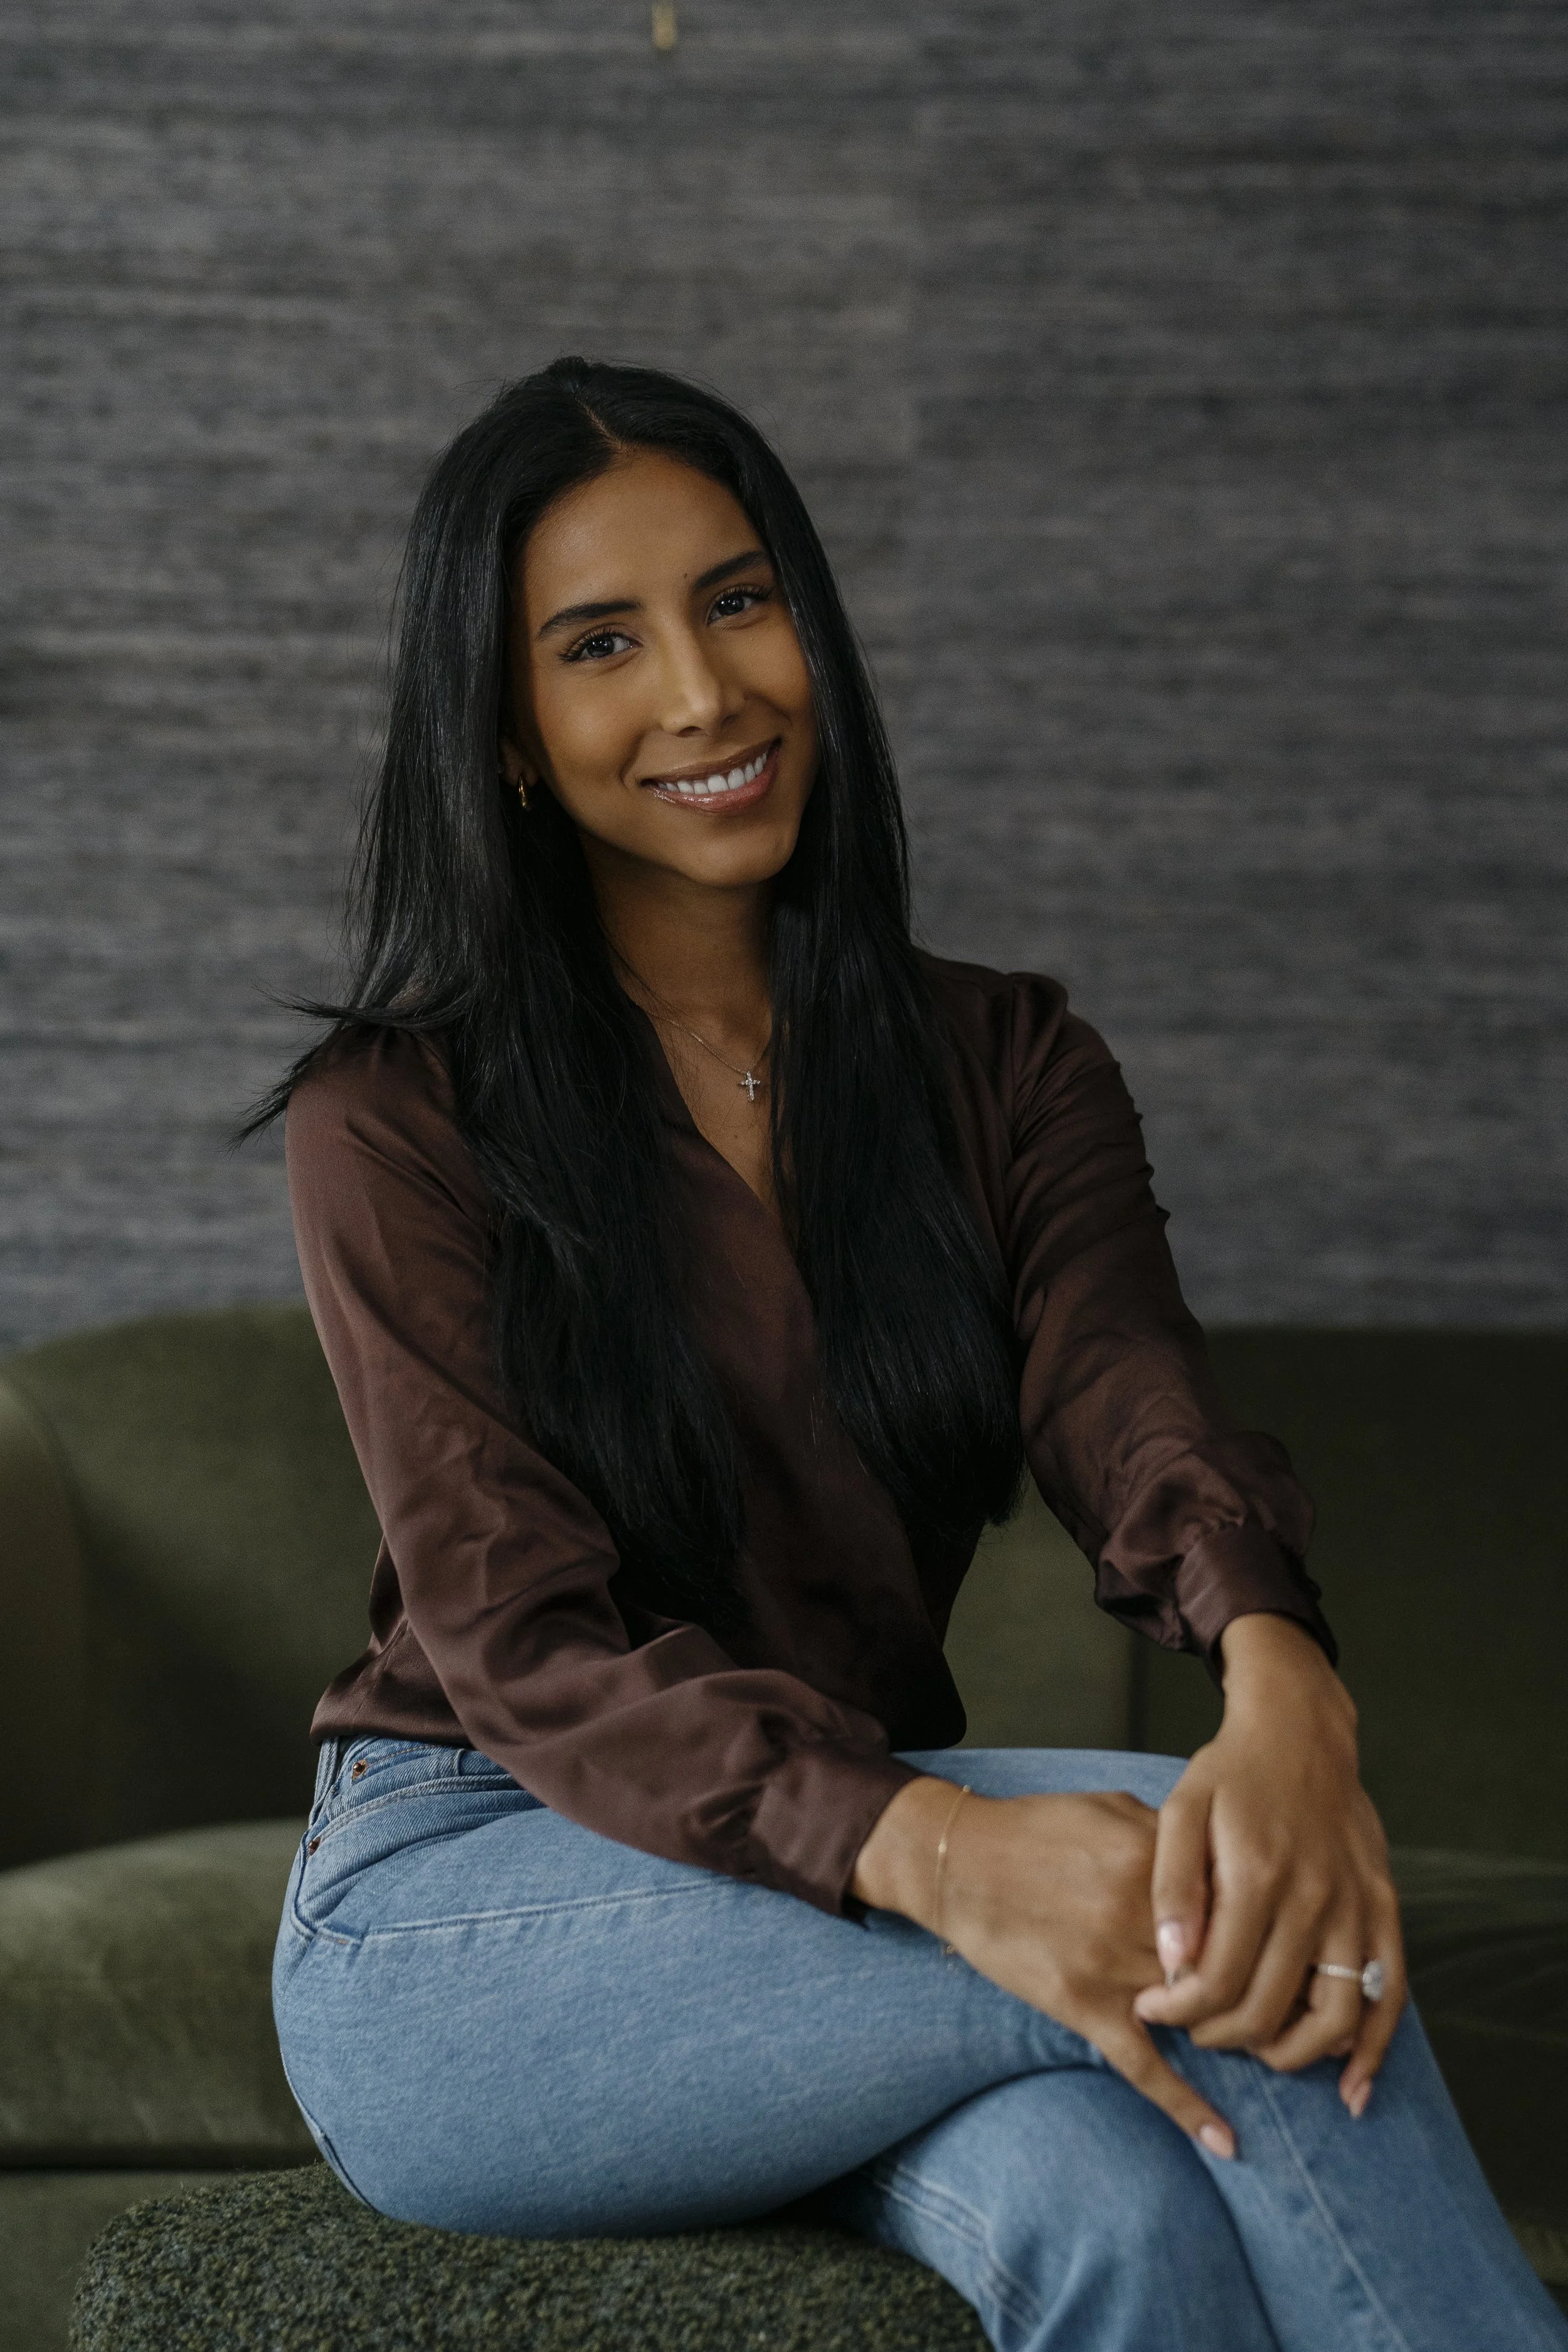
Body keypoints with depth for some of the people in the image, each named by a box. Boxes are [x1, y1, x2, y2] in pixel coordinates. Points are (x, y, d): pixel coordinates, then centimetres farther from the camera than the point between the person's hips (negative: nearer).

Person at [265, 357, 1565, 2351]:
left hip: (824, 1910, 3)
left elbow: (1130, 1403, -11)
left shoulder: (1004, 1068, 10)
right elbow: (522, 1644, -13)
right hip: (451, 1931, -3)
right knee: (1172, 1918, -29)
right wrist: (937, 1852, -33)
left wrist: (1281, 1684, -37)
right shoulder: (400, 1123, -1)